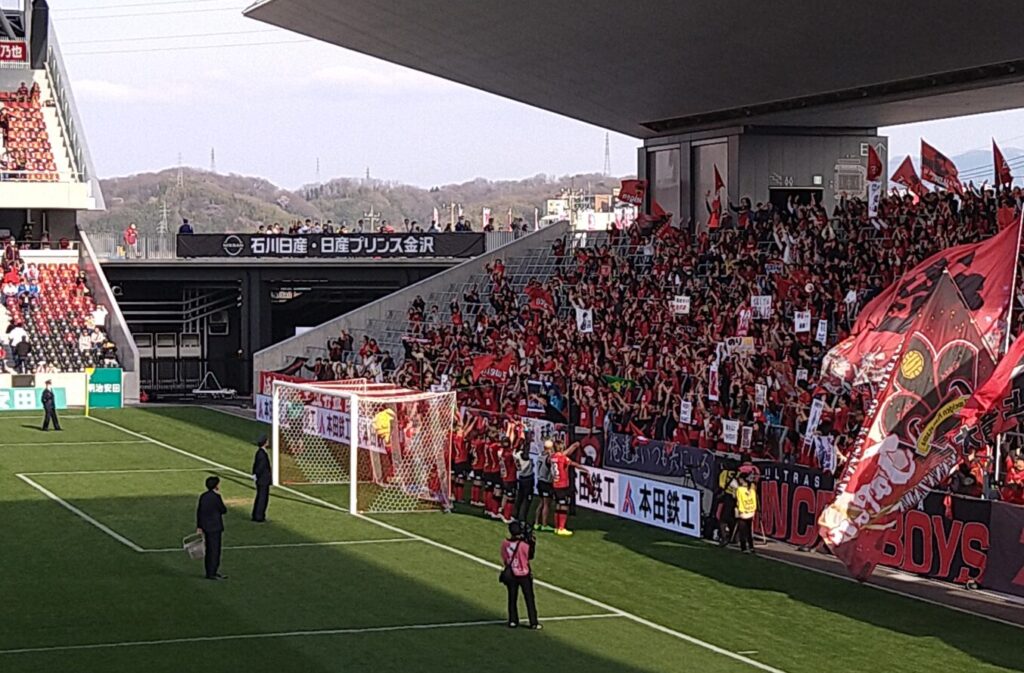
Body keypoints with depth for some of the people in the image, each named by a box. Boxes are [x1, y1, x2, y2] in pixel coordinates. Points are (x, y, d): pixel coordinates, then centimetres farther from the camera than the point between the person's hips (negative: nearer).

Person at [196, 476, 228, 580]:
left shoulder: (203, 496, 7)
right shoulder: (216, 497, -17)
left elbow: (199, 511, 11)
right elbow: (224, 510, -9)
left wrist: (199, 527, 17)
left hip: (206, 527, 8)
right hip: (214, 527, -8)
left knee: (210, 551, 16)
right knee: (214, 551, -2)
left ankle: (210, 572, 23)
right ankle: (212, 573, 0)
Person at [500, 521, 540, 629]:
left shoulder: (505, 544, -9)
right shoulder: (524, 545, -21)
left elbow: (504, 560, -1)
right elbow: (530, 556, -5)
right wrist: (532, 543, -4)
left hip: (510, 575, 3)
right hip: (524, 575, -3)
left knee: (512, 598, 16)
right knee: (529, 599, 7)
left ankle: (513, 621, 18)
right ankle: (533, 622, 9)